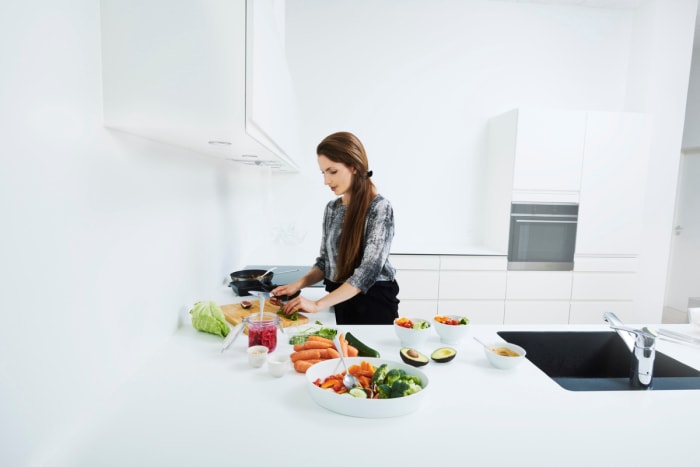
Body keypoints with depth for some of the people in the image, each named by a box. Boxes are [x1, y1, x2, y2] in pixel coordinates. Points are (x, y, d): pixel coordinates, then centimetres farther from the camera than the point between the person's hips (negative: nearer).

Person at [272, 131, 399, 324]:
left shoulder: (380, 208, -16)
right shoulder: (331, 208, 3)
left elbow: (369, 270, -23)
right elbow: (325, 261, 10)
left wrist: (318, 304, -26)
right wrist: (299, 284, -8)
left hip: (373, 304, -5)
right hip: (340, 303, 5)